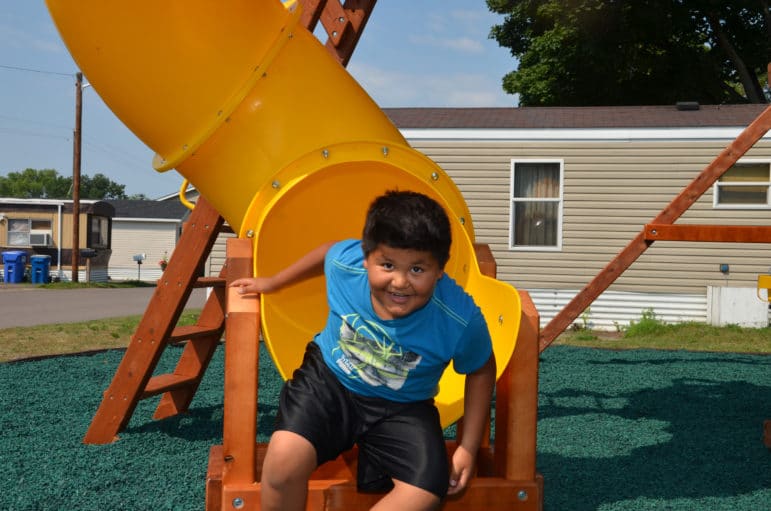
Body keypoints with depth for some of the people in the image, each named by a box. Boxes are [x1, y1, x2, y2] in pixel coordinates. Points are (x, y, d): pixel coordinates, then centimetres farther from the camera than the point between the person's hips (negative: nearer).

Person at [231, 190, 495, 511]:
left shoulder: (461, 319, -26)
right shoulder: (345, 262, -22)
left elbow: (481, 370, -4)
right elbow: (328, 251, 6)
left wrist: (468, 448, -5)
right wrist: (274, 282, 19)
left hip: (402, 408, 0)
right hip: (328, 380, 0)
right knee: (284, 458, -28)